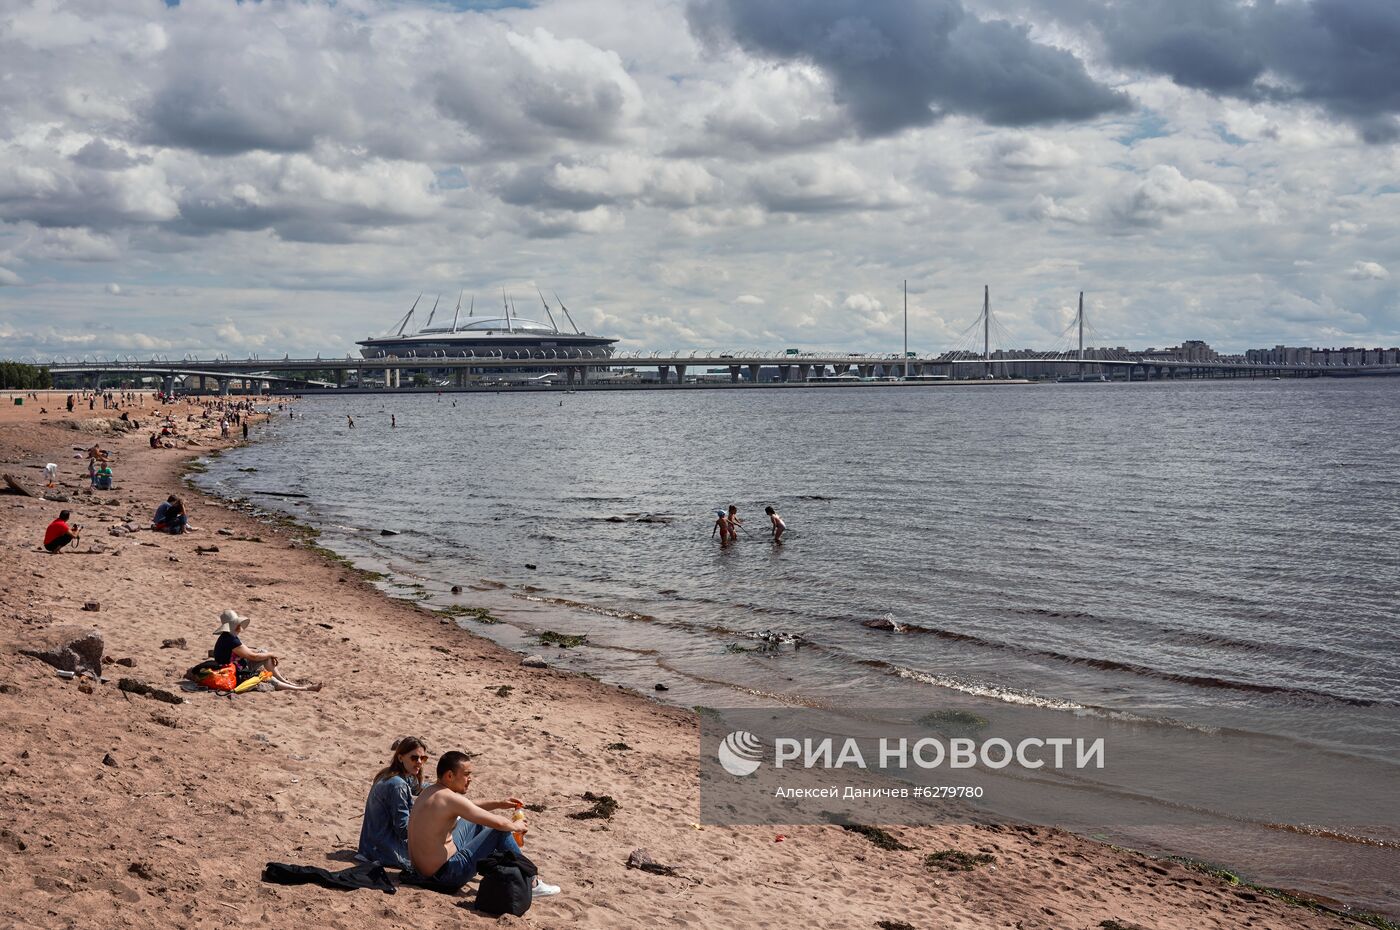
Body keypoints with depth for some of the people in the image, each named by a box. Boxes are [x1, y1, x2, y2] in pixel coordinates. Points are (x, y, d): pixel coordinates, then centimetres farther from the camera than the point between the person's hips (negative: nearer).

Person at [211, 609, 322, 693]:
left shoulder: (229, 637, 7)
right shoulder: (231, 640, -25)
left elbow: (248, 651, 16)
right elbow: (252, 656, -22)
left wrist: (268, 655, 5)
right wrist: (270, 655, -6)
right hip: (237, 677, -10)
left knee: (264, 653, 7)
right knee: (271, 680, -9)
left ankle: (284, 681, 11)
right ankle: (304, 689, -2)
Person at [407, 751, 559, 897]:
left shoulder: (430, 791, 6)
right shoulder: (449, 798, -23)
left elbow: (468, 808, 25)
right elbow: (498, 823, -19)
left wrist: (498, 804, 18)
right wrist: (516, 826, 1)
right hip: (445, 874, -10)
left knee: (477, 825, 27)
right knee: (500, 832, -3)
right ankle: (531, 884, 9)